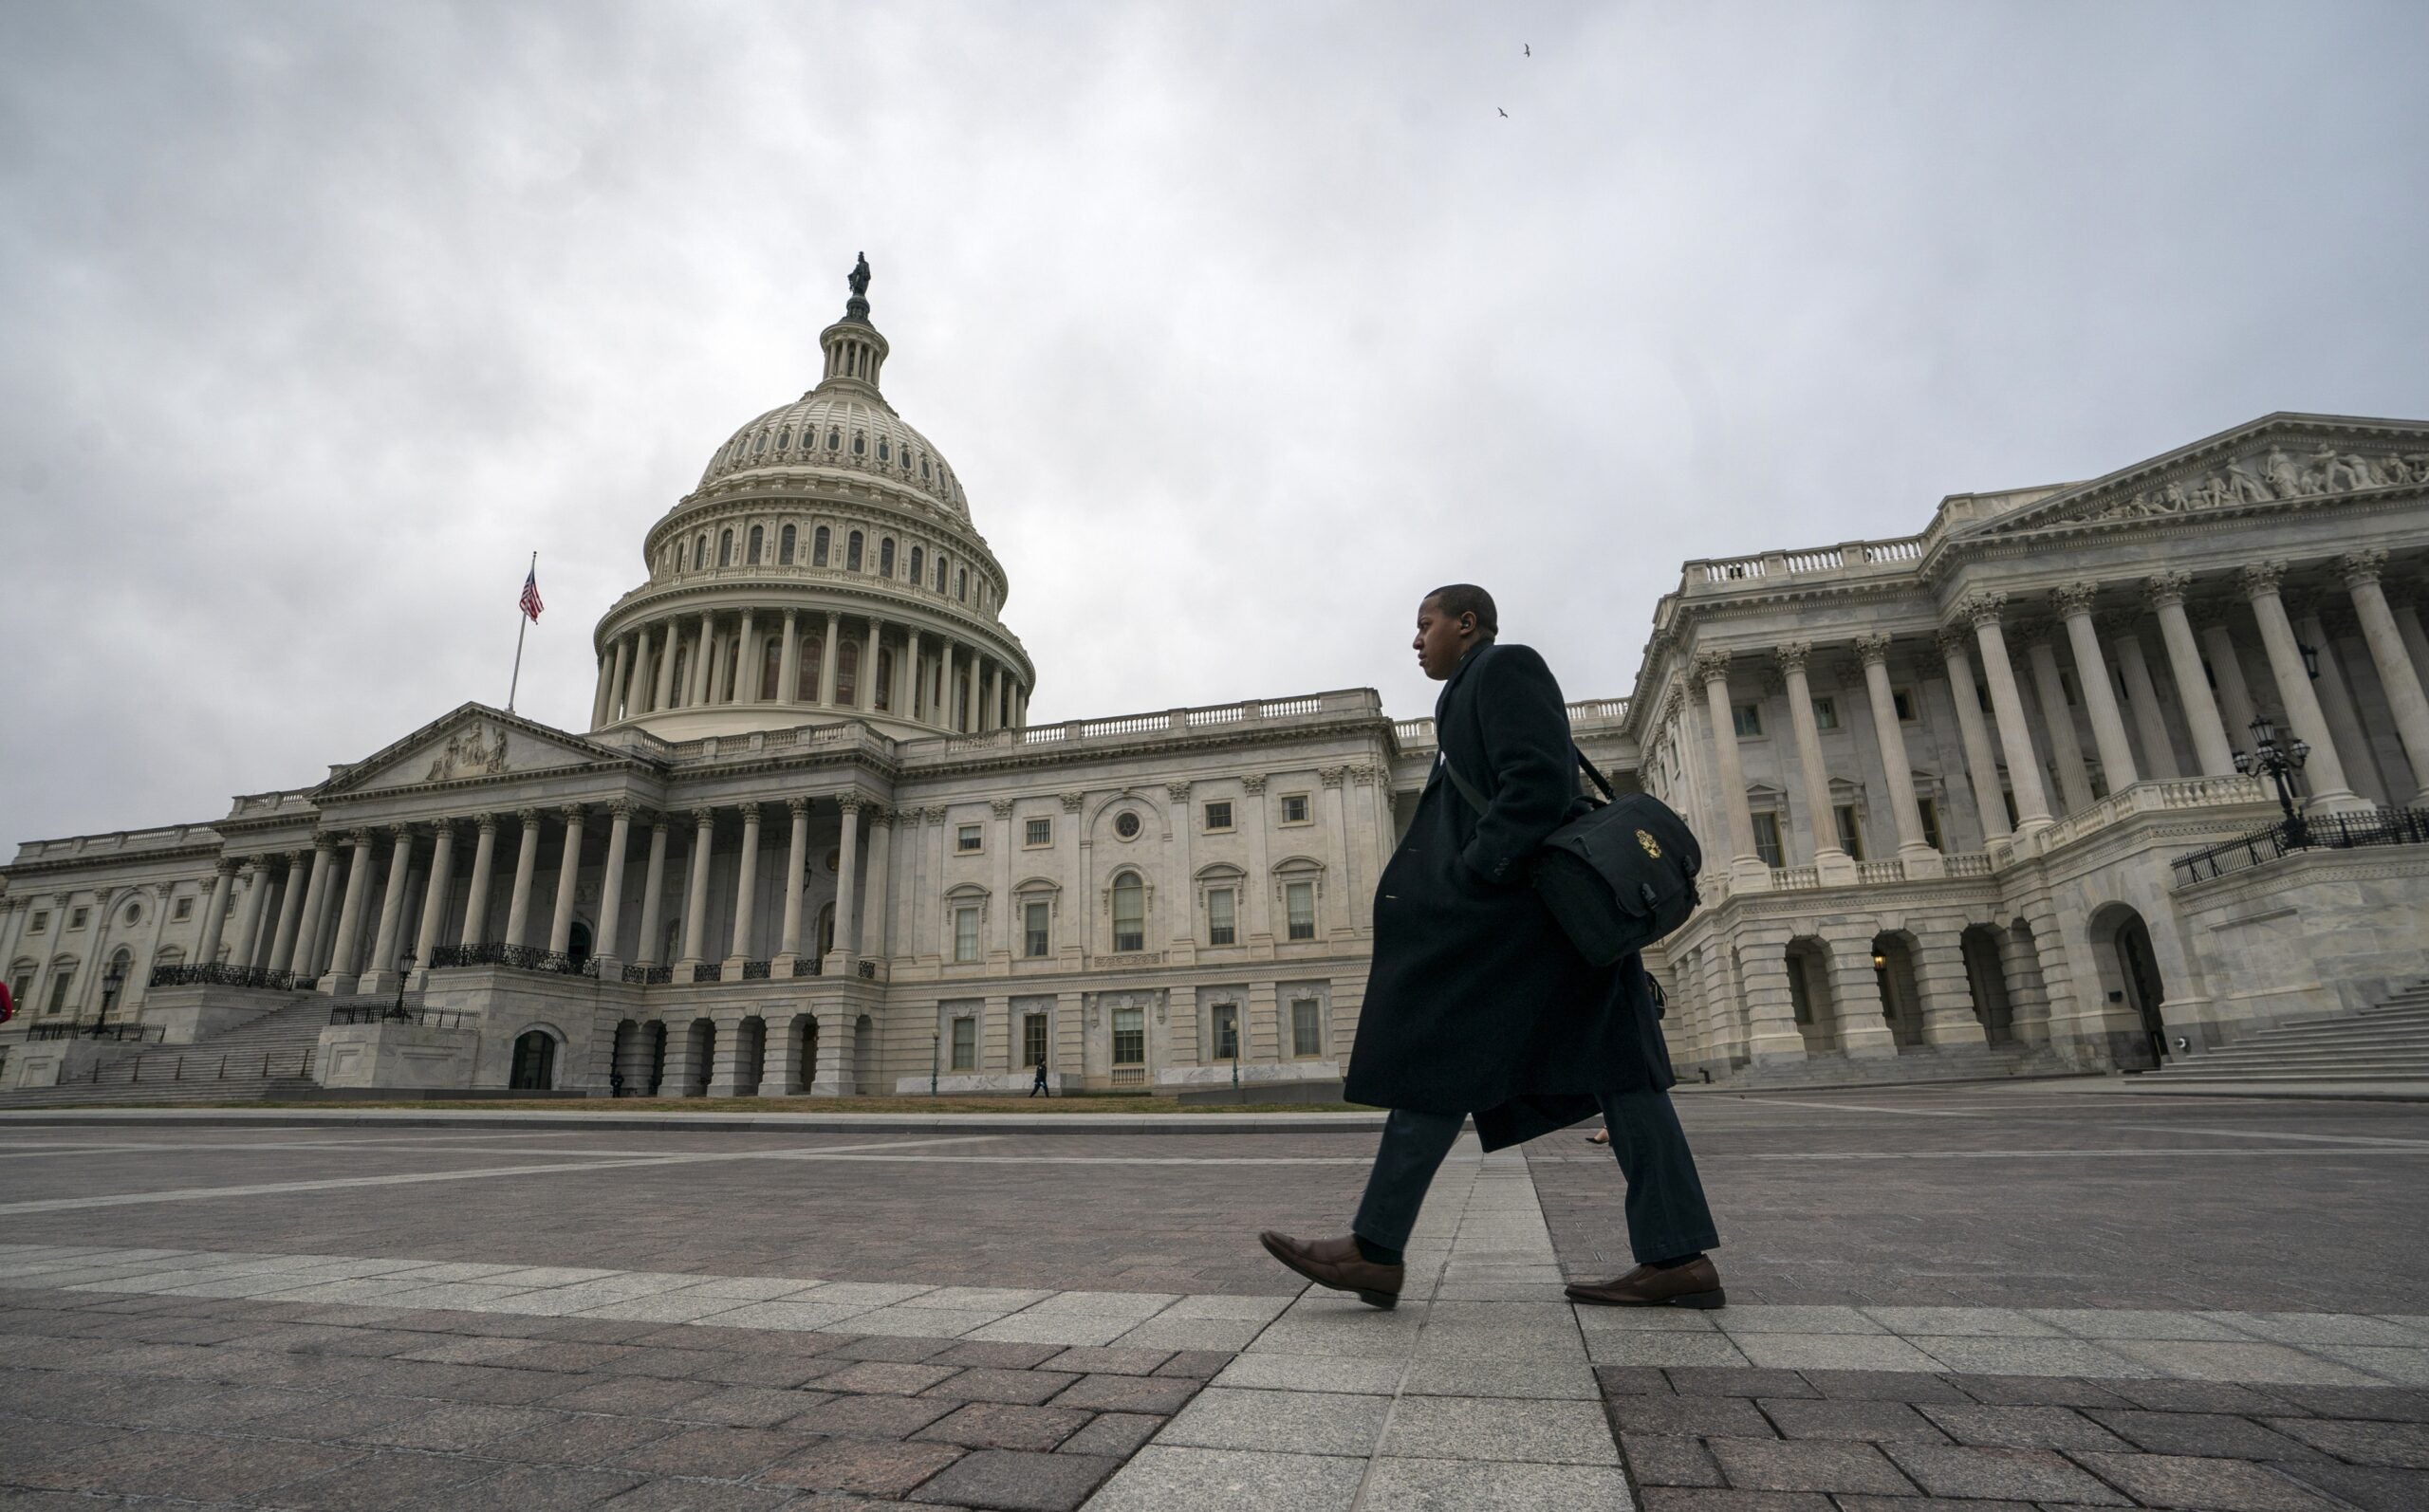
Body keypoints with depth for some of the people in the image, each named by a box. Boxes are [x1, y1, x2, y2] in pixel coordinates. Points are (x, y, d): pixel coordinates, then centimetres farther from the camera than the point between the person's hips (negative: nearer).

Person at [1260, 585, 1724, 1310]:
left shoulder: (1503, 665, -4)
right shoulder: (1486, 685, 25)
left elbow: (1538, 781, -17)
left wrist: (1468, 877, -20)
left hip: (1517, 897, -11)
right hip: (1542, 899, 11)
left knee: (1440, 1051, -11)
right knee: (1606, 1061, 4)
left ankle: (1376, 1250, -7)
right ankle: (1679, 1257, 4)